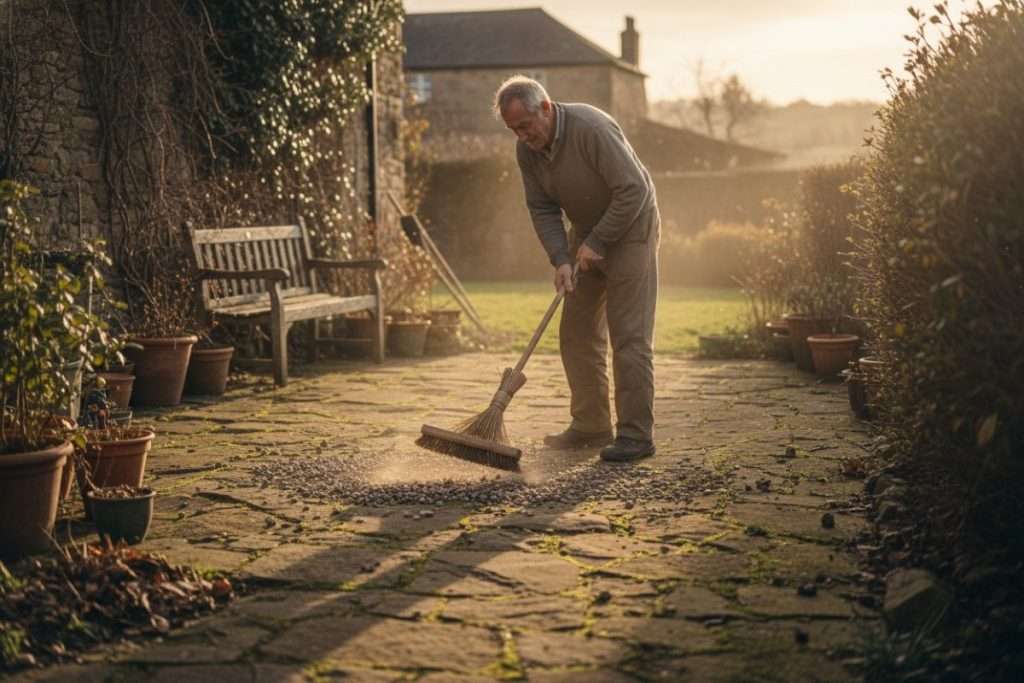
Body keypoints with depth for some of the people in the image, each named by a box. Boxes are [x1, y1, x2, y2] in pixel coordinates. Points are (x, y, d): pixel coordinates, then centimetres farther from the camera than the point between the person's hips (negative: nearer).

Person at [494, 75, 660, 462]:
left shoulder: (591, 128, -28)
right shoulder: (527, 149, -5)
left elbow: (634, 189, -28)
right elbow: (543, 209, -2)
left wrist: (597, 242, -23)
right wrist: (560, 260, -15)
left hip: (629, 230, -8)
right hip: (586, 234, 8)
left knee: (629, 335, -10)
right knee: (577, 333, 8)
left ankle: (636, 434, -5)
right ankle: (591, 426, 17)